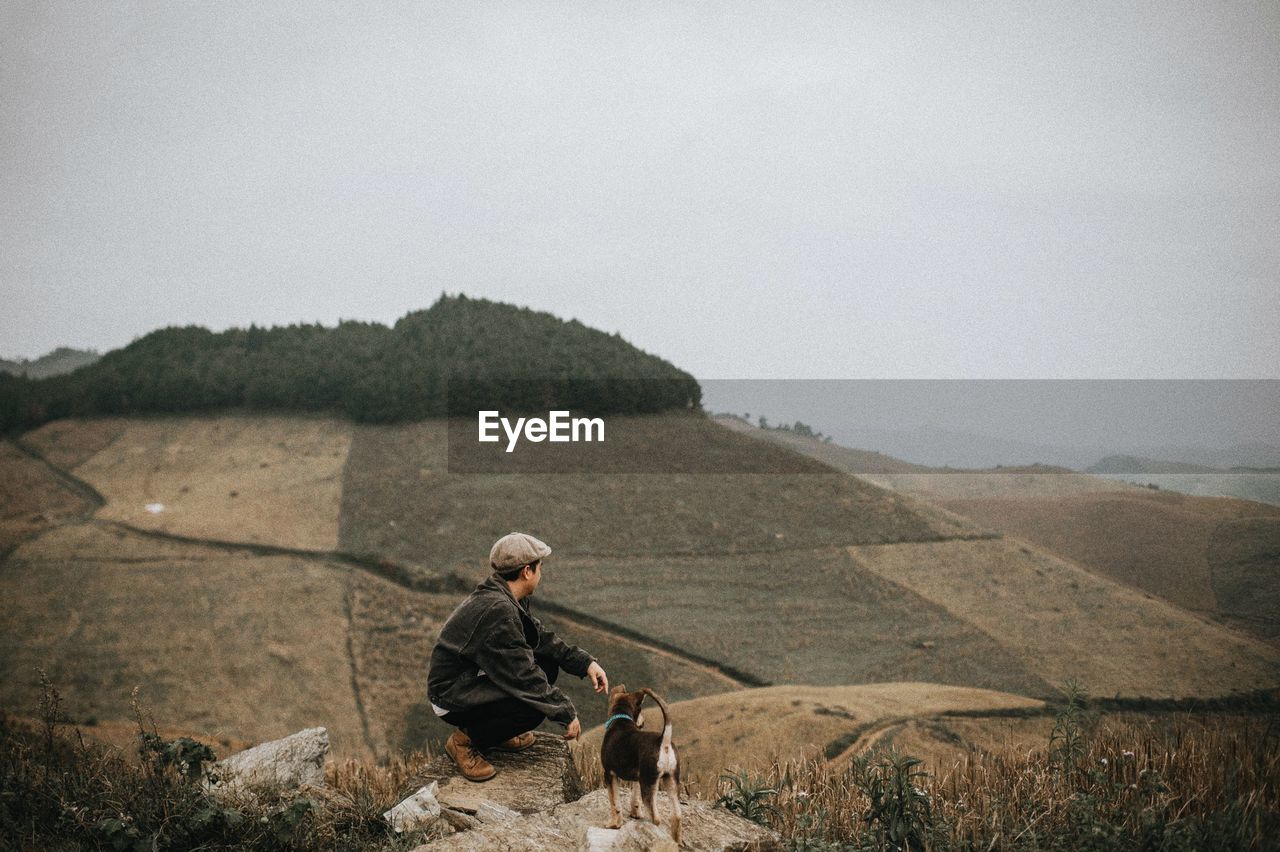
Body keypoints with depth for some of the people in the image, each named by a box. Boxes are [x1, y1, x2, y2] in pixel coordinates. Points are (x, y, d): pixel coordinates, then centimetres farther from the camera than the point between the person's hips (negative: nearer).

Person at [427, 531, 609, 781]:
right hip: (452, 698, -10)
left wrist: (585, 662, 3)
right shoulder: (497, 612, -28)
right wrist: (567, 713, -16)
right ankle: (466, 740, -6)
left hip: (472, 677, 10)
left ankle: (495, 732, 14)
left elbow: (539, 636, 14)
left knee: (548, 665, 4)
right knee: (535, 706, -26)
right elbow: (525, 677, -25)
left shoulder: (501, 596, 2)